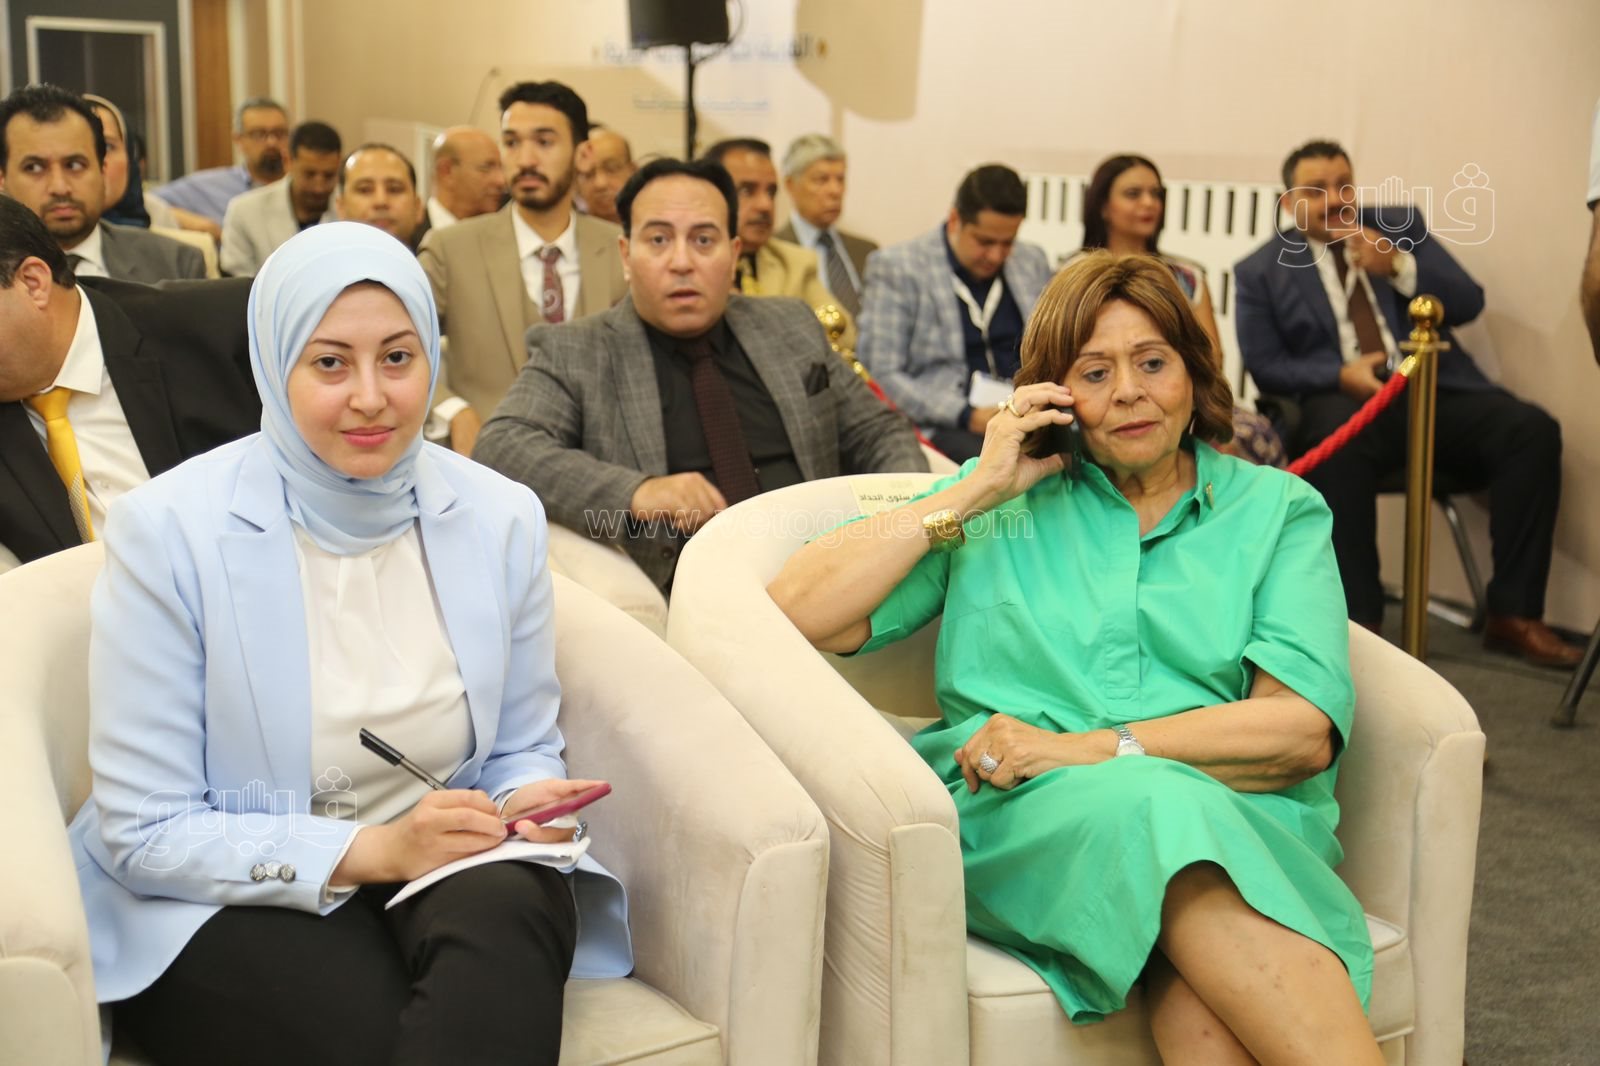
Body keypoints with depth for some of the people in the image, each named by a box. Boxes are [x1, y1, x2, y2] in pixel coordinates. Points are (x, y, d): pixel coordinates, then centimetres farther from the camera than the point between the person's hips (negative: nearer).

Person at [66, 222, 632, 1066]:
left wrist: (524, 802, -12)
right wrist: (369, 850, -21)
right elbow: (144, 833, -10)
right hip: (225, 904, -3)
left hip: (448, 875, 4)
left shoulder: (500, 518, 0)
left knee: (509, 905, -31)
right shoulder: (168, 530, -11)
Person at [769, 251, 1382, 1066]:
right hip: (1018, 814, 0)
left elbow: (1307, 729, 2)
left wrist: (1096, 747, -10)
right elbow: (797, 612, 7)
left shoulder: (1277, 508, 18)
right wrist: (978, 491, 5)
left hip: (1237, 812, 1)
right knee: (1164, 810, -37)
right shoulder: (1001, 502, 19)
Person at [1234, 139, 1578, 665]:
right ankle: (1359, 619, -31)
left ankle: (1514, 613, -20)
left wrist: (1398, 266, -10)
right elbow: (1264, 365, 3)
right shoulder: (1261, 270, 10)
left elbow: (1468, 303, 7)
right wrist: (1340, 375, -14)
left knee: (1533, 429, -23)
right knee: (1337, 441, -39)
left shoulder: (1401, 226, 16)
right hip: (1343, 399, -3)